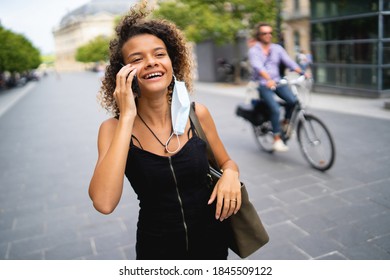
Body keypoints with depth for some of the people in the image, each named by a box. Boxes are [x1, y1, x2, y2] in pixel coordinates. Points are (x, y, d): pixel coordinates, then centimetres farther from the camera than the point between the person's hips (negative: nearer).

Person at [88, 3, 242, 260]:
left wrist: (230, 174, -18)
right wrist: (127, 116, -28)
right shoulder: (113, 128, -15)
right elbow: (104, 203, -30)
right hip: (157, 246, -1)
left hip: (212, 237, 2)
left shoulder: (198, 114, -10)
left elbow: (226, 162, 6)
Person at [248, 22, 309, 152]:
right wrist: (268, 80, -38)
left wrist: (302, 72, -17)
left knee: (293, 100, -21)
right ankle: (277, 140, -10)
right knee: (275, 109, -23)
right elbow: (258, 67, -21)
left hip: (277, 82, 4)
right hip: (263, 84, -4)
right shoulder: (254, 51, -3)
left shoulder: (277, 48, 11)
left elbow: (289, 62, 0)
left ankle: (286, 122, 6)